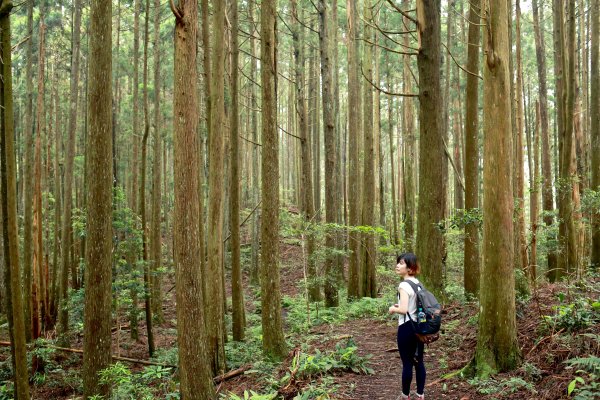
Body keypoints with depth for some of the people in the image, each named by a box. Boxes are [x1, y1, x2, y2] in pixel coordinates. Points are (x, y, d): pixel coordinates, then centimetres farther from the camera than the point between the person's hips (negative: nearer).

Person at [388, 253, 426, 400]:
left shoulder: (404, 285, -18)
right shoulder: (418, 283, 8)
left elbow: (403, 310, -25)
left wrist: (393, 309, -4)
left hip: (407, 327, -8)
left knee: (407, 363, 3)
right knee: (418, 361, 13)